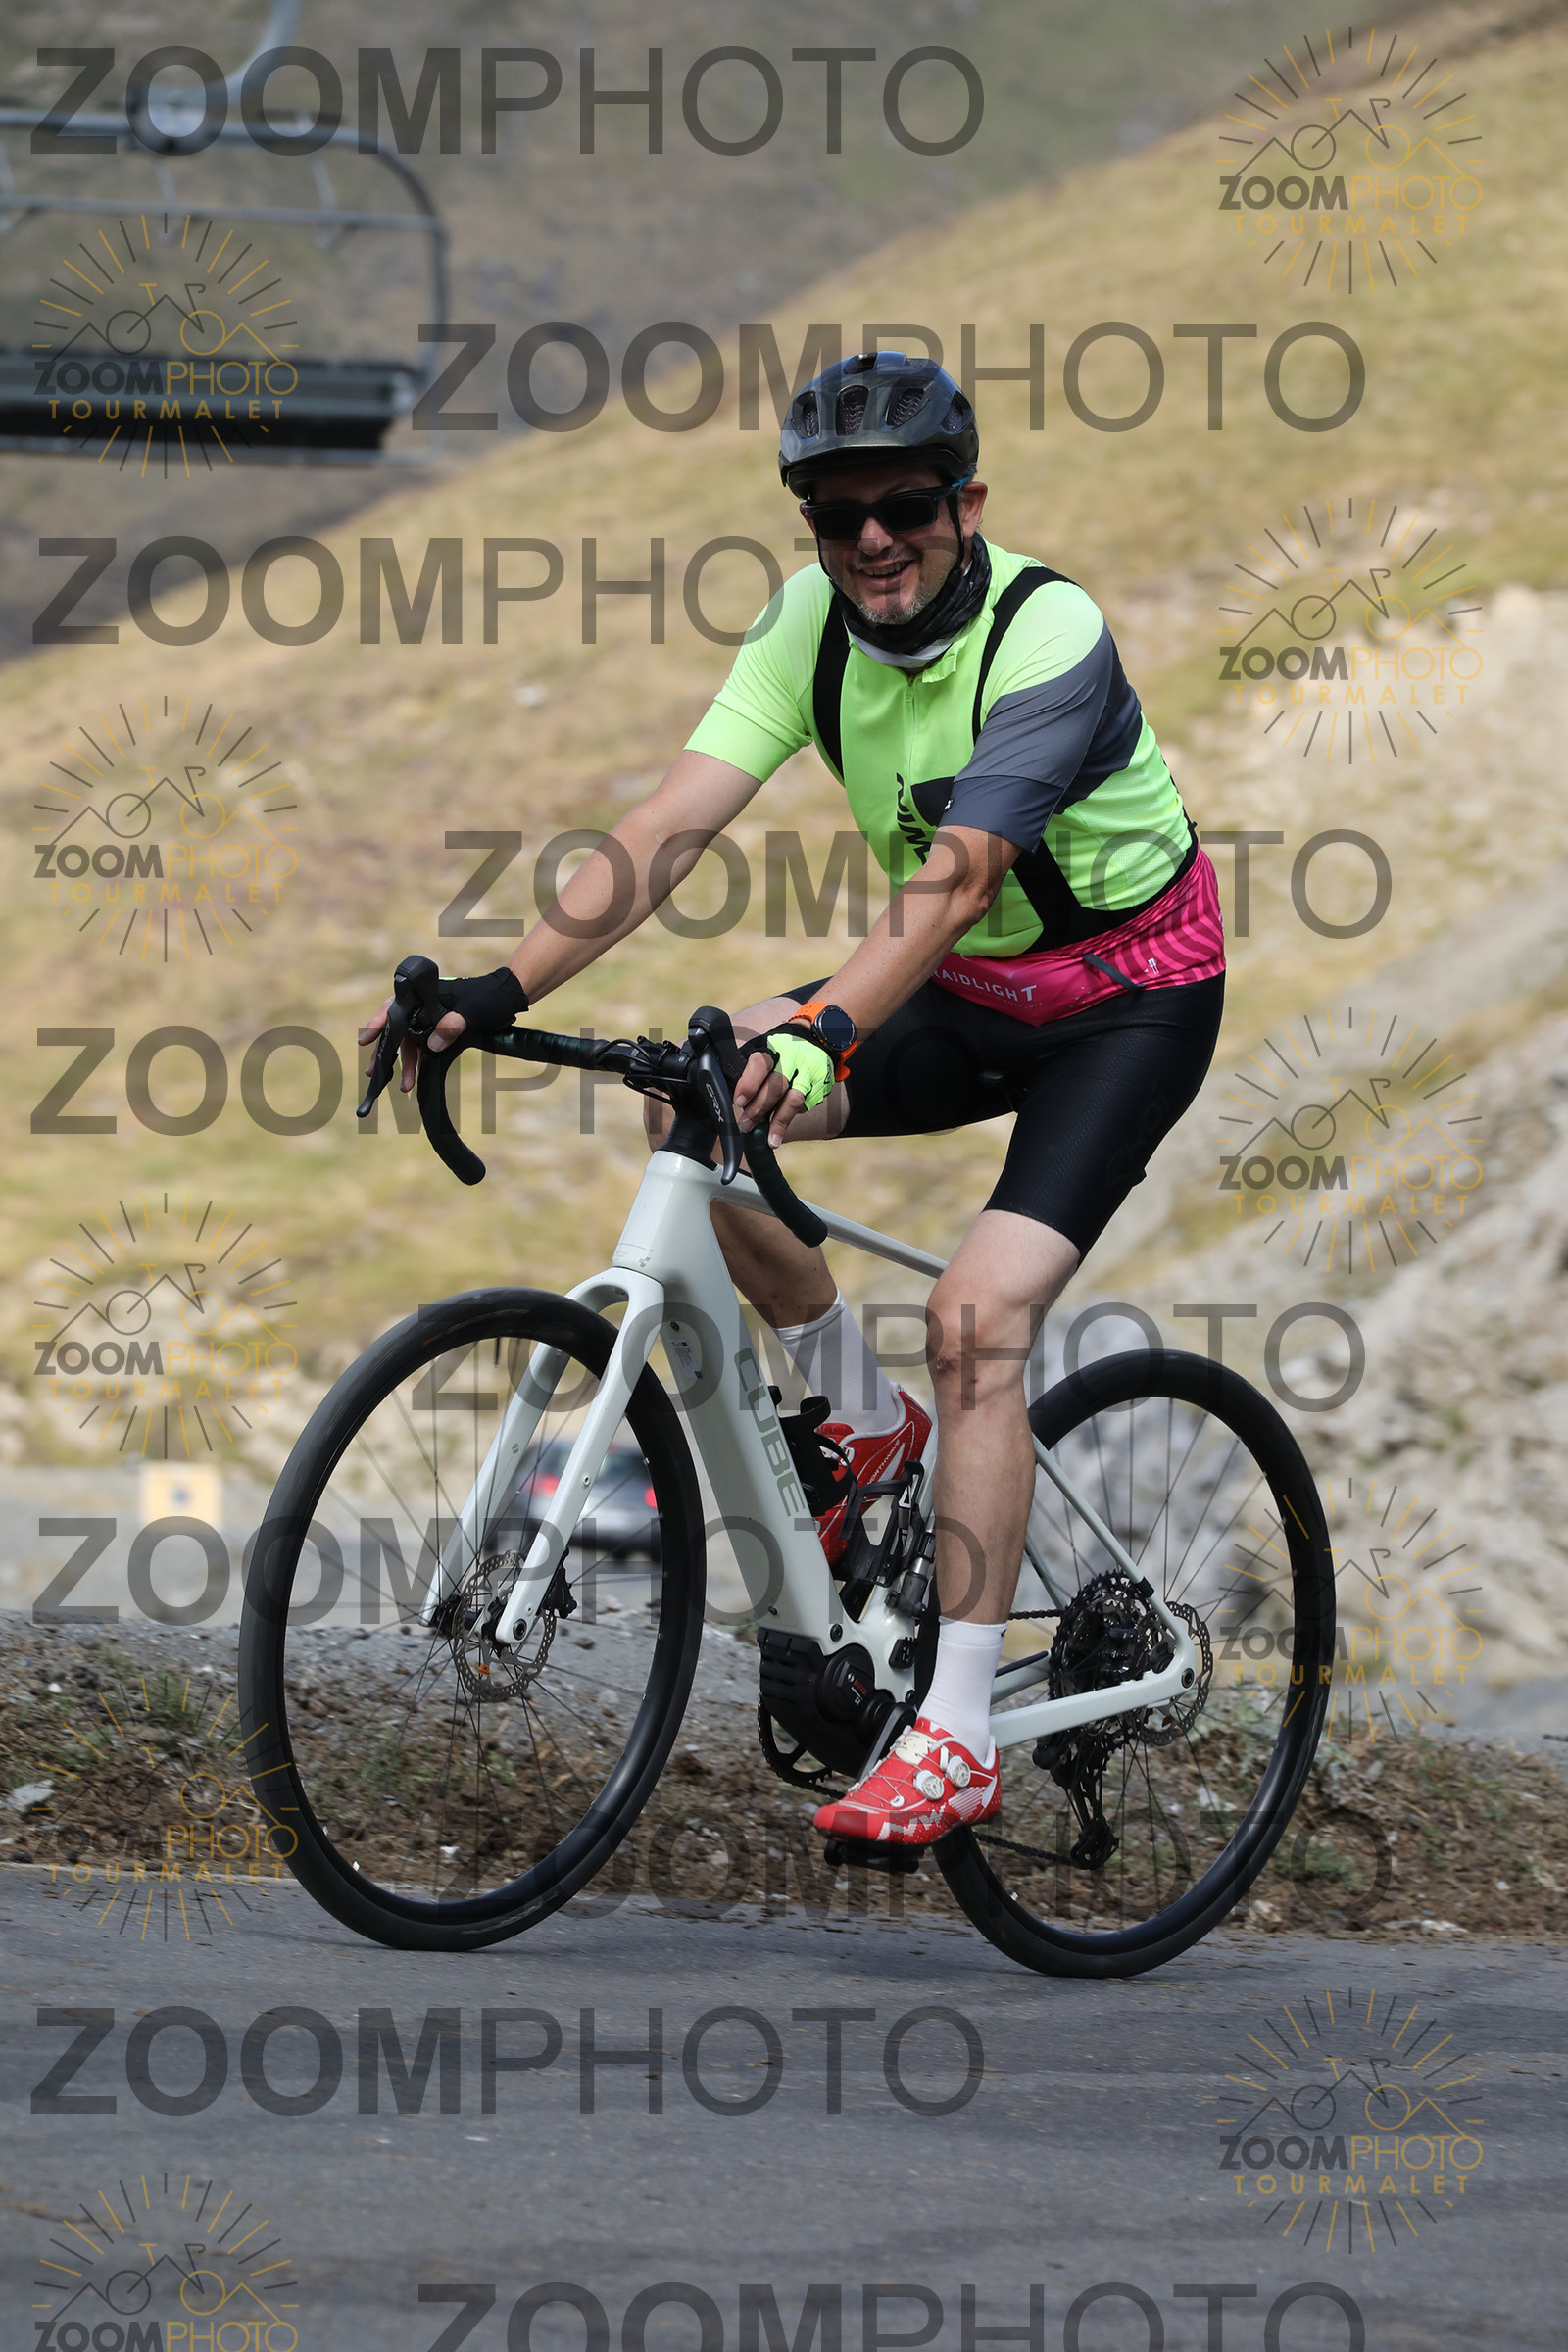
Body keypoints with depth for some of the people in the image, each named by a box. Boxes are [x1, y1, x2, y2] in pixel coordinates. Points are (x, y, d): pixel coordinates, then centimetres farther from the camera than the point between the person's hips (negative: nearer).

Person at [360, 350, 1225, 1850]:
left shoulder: (1050, 638, -28)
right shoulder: (814, 618, -10)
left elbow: (956, 875, -40)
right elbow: (680, 818, -18)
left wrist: (825, 1035, -55)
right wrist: (506, 985, -30)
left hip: (1128, 999, -7)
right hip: (968, 993, 7)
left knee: (974, 1319, -22)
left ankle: (956, 1741, -20)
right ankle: (862, 1423, 7)